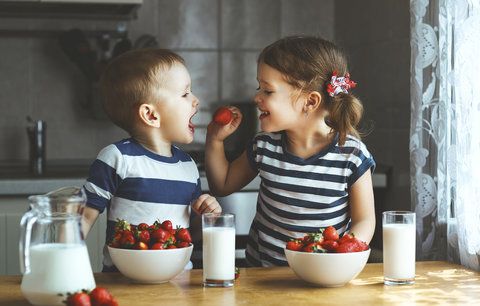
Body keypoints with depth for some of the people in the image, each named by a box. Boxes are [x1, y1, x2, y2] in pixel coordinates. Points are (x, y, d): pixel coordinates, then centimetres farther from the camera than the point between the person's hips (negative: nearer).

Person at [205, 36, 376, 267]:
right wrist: (215, 140, 4)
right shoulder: (264, 146, 2)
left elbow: (364, 221, -2)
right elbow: (223, 185, 18)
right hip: (261, 268, 1)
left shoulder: (352, 155, -9)